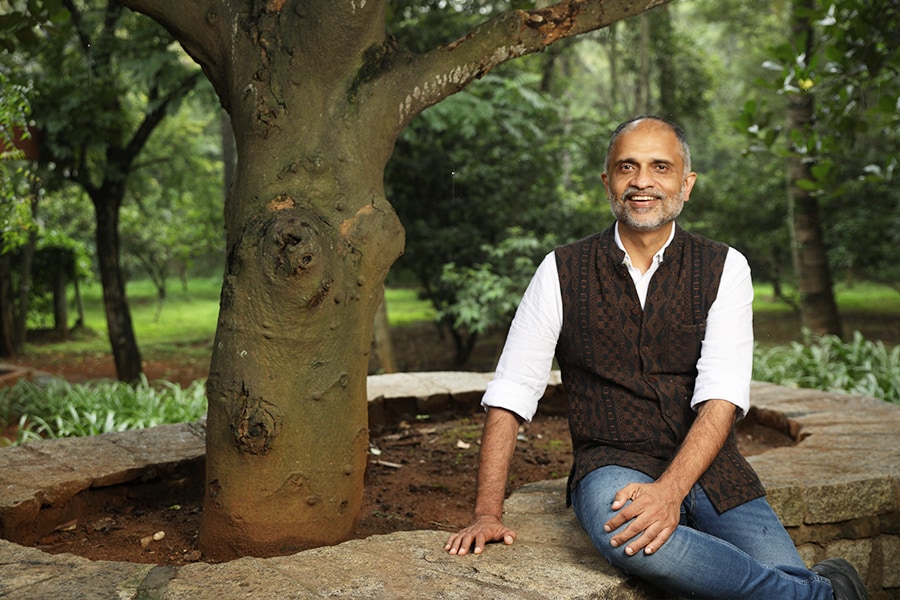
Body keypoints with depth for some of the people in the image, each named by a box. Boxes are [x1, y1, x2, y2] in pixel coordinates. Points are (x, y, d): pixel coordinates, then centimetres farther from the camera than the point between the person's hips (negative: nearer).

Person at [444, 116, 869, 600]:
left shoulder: (724, 268, 2)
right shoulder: (563, 271, 2)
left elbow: (722, 396, -9)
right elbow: (510, 395, 0)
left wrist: (670, 490, -26)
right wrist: (488, 513, -8)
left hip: (709, 467, 1)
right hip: (612, 465, 0)